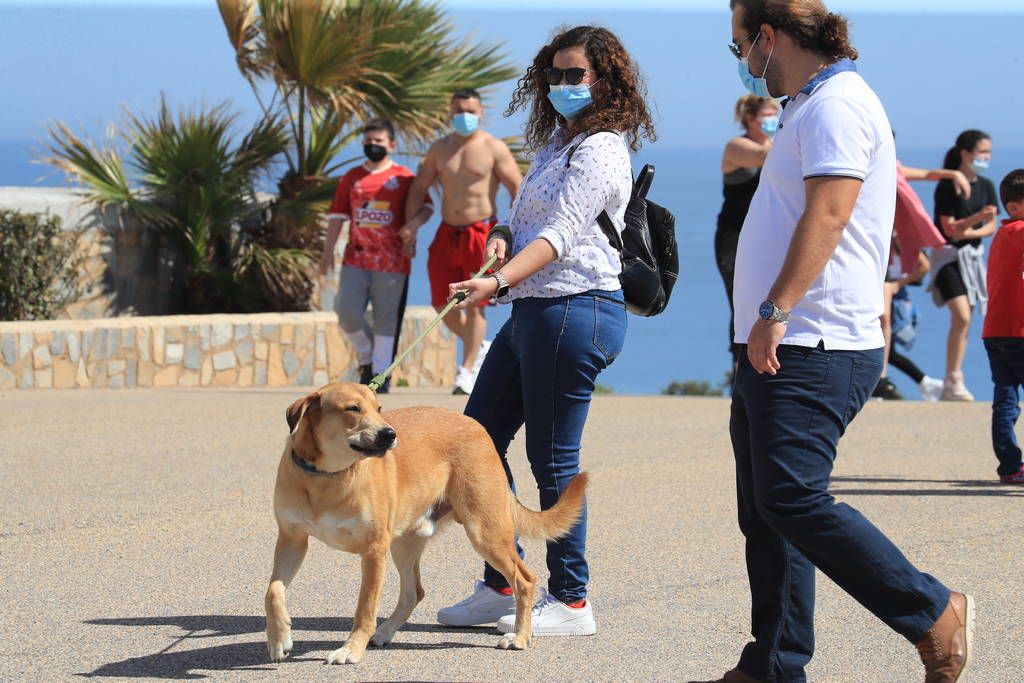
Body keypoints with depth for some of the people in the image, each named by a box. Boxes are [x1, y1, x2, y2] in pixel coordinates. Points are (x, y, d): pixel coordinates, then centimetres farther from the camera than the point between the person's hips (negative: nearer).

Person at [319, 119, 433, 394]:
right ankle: (366, 356, 16)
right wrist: (328, 250, 10)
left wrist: (416, 221, -19)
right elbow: (337, 215, 15)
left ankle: (381, 373, 6)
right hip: (356, 258, 3)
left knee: (386, 318, -1)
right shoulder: (352, 177, 13)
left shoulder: (403, 177, 4)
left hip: (391, 260, -3)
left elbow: (426, 206, 4)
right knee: (346, 310, -8)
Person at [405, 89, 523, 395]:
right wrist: (410, 224, 1)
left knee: (474, 304, -7)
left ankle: (467, 371, -4)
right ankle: (479, 346, 29)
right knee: (443, 304, 6)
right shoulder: (439, 149, 9)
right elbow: (420, 187, 13)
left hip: (481, 232, -5)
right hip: (448, 233, 5)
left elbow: (517, 188, -7)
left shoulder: (494, 149, -4)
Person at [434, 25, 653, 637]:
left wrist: (500, 281, -35)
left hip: (574, 310, -10)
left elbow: (561, 233, -23)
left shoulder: (600, 150, -12)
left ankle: (571, 601, 5)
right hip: (532, 312, 10)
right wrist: (502, 236, 1)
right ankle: (502, 586, 18)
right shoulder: (559, 140, 18)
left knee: (553, 460, -5)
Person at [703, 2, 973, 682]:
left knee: (793, 500, -18)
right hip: (777, 350, 11)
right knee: (766, 514, 9)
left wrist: (776, 310, -27)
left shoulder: (838, 105, -11)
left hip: (813, 351, -11)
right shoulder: (811, 107, 22)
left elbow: (827, 215, -23)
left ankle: (935, 614, -8)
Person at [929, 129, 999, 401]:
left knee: (963, 320, 4)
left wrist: (971, 232, -13)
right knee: (961, 317, -18)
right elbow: (949, 228, -16)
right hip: (948, 256, -6)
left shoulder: (986, 186, 6)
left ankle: (953, 383, 9)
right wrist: (978, 217, -31)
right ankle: (953, 381, -13)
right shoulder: (947, 186, -13)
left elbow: (991, 226, 7)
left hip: (973, 254, 6)